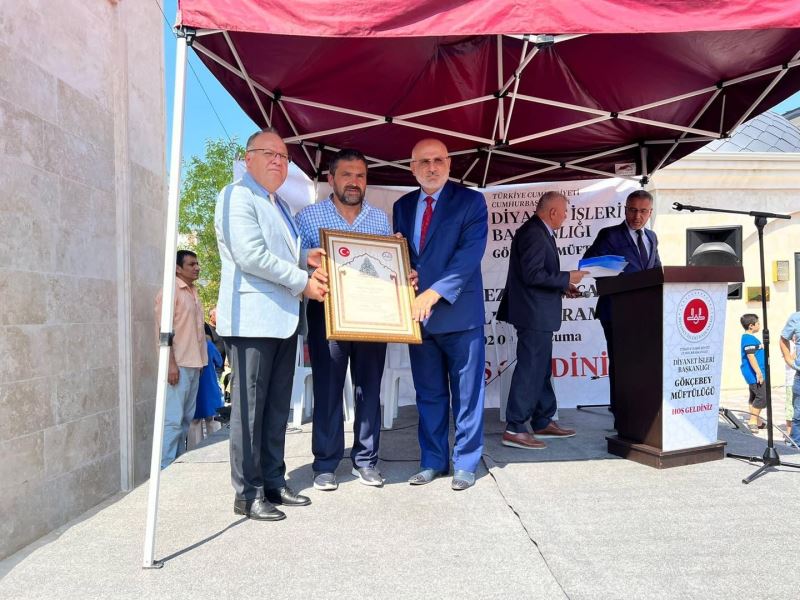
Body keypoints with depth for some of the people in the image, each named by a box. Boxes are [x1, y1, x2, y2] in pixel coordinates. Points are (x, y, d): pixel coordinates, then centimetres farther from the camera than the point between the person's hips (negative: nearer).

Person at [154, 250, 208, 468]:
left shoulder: (194, 292, 16)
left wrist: (200, 361, 16)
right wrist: (171, 363, -19)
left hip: (193, 364, 8)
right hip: (178, 364, -8)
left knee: (186, 418, 11)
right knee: (173, 419, -7)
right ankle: (165, 468, -1)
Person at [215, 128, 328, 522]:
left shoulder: (278, 204, 22)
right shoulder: (238, 196, -5)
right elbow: (252, 257, -17)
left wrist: (305, 257, 9)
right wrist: (302, 281, -10)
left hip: (284, 321, 9)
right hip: (252, 320, -9)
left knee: (277, 408, 12)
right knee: (250, 407, -2)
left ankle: (274, 482, 22)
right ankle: (248, 493, 7)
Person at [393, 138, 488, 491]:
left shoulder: (471, 201, -3)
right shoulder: (403, 206, 13)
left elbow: (470, 254, -14)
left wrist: (433, 293, -22)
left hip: (459, 313, -4)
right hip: (418, 314, 5)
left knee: (466, 394, 6)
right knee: (429, 395, 13)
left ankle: (465, 463, 19)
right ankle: (433, 461, 26)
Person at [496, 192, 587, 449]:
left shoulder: (538, 232, 16)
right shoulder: (533, 234, -17)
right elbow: (532, 275, -23)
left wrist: (562, 286, 13)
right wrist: (566, 278, -15)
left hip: (539, 314, 11)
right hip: (534, 314, -11)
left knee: (541, 369, 17)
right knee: (530, 369, -7)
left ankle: (543, 422, 27)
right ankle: (514, 429, -2)